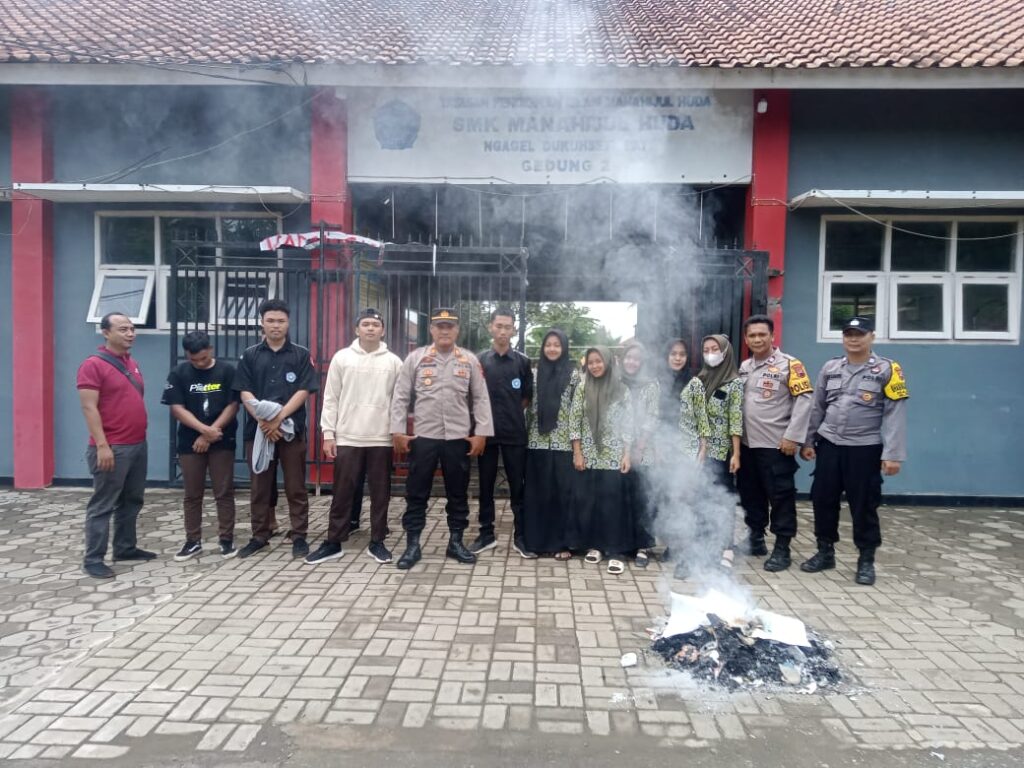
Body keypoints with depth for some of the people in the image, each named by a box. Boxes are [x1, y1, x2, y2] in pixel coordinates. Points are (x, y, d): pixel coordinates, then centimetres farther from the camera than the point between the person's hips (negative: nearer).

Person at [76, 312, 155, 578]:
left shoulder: (132, 363, 13)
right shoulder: (93, 364, -11)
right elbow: (89, 408, -16)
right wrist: (102, 445, -22)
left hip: (138, 444, 8)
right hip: (112, 448, -8)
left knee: (131, 501, 16)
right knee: (103, 505, -1)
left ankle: (126, 547, 28)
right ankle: (93, 559, 8)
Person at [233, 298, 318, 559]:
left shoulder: (301, 354, 4)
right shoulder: (250, 355, 8)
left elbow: (304, 391, -4)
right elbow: (245, 393, 1)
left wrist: (278, 418, -14)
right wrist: (264, 420, -13)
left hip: (292, 429, -2)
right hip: (258, 428, 2)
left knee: (296, 487, 4)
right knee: (259, 487, 9)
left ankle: (299, 536, 12)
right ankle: (259, 536, 20)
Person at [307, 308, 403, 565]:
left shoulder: (393, 361, 5)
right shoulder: (342, 357, 3)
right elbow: (331, 399, 3)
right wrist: (328, 433, -3)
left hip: (382, 439, 1)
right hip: (347, 438, 0)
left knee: (380, 493, 7)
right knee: (343, 492, 5)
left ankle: (377, 543, 17)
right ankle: (333, 543, 15)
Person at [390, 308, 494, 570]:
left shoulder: (470, 360, 4)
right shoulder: (416, 358, 1)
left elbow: (480, 399, 4)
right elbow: (401, 397, 1)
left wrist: (481, 433, -3)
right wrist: (397, 432, -5)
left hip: (458, 438, 1)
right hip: (423, 437, -1)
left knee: (458, 493, 10)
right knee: (416, 493, 5)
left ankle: (456, 542, 23)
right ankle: (412, 545, 15)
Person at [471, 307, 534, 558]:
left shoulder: (522, 362, 3)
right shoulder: (479, 361, 2)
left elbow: (527, 397, 8)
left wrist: (511, 413, 4)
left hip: (515, 433, 0)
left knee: (518, 486, 4)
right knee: (485, 486, 8)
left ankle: (520, 536, 13)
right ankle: (486, 534, 19)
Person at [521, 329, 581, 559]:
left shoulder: (573, 373, 0)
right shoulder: (535, 372, 8)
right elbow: (529, 405, 10)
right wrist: (526, 433, 7)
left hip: (563, 441, -2)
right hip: (537, 440, 2)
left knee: (561, 491, 1)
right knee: (537, 491, 6)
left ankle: (562, 542, 10)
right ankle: (535, 540, 15)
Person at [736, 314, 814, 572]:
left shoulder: (789, 364, -6)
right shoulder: (744, 367, 13)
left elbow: (804, 399, -11)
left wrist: (792, 436, -16)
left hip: (776, 444, -6)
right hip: (747, 444, 6)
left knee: (781, 496, 0)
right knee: (750, 493, 13)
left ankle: (782, 549, 8)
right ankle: (755, 538, 28)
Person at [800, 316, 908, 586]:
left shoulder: (887, 369, -5)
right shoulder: (830, 368, 9)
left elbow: (895, 414, -9)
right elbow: (817, 407, 14)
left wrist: (893, 454, -14)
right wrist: (807, 441, 11)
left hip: (865, 449, -4)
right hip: (829, 446, 4)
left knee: (863, 506, 3)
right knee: (823, 500, 10)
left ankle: (866, 560, 19)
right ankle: (825, 552, 26)